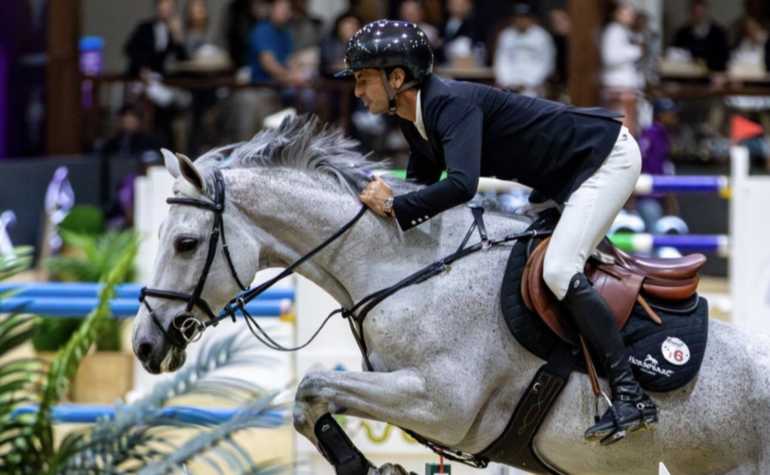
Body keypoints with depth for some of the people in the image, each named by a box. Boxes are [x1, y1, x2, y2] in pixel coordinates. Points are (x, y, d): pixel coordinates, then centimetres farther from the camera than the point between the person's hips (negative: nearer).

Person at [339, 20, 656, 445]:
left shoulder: (452, 104, -28)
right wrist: (380, 200, -4)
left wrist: (394, 207, -35)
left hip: (608, 157, -11)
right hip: (567, 179, 11)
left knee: (558, 270, -24)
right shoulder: (415, 123, 2)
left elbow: (461, 184, -43)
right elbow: (420, 185, 14)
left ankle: (631, 397, -24)